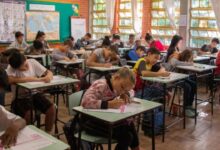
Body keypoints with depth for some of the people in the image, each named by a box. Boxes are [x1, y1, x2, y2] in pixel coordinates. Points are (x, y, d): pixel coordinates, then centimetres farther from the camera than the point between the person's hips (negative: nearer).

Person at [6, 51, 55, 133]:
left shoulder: (32, 62, -3)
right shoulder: (11, 68, -13)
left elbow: (48, 72, 0)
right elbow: (10, 80, -33)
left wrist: (48, 77, -26)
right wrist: (33, 79, -27)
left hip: (34, 94, 4)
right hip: (20, 98, -3)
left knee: (52, 109, -17)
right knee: (27, 114, -31)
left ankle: (47, 134, 3)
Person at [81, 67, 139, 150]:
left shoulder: (116, 86, 1)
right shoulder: (101, 85, -24)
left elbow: (131, 91, 19)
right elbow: (85, 102, -37)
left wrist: (126, 94, -4)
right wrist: (109, 104, -39)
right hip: (91, 121, -8)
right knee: (125, 136, -20)